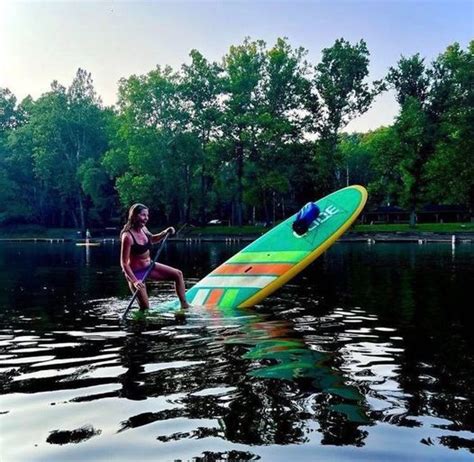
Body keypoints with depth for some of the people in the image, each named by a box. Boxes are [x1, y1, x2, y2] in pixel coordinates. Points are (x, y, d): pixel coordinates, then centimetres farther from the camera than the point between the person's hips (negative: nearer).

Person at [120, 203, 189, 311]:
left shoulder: (143, 229, -3)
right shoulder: (128, 236, -25)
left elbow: (152, 239, 22)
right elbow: (124, 263, -25)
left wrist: (165, 233, 4)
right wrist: (134, 281, -32)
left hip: (149, 266, 8)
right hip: (136, 272, -8)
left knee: (178, 274, 3)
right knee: (145, 308, -7)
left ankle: (184, 306, 9)